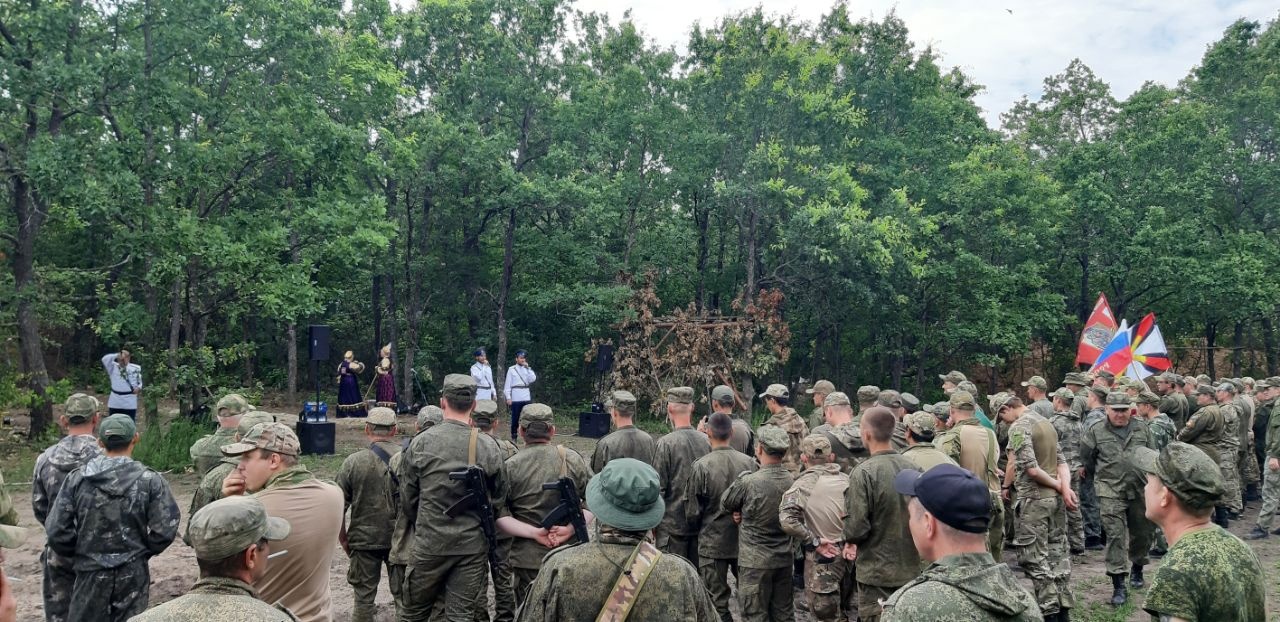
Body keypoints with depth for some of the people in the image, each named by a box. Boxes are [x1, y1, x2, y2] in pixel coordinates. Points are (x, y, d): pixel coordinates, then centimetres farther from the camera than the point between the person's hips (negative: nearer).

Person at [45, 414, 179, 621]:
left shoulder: (77, 479, -4)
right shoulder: (150, 481, -9)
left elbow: (57, 531, -5)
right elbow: (165, 530, -12)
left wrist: (77, 554, 12)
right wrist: (143, 551, 7)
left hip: (90, 573, 1)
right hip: (133, 574, -1)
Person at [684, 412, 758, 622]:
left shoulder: (701, 466, -17)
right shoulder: (749, 463, -10)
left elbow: (692, 512, -10)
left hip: (712, 543, -3)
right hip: (745, 541, 3)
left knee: (718, 603, 9)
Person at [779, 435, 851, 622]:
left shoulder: (804, 484, -13)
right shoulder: (846, 480, 2)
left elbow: (788, 521, -26)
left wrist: (814, 540, -16)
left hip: (822, 559, -5)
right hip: (850, 554, 5)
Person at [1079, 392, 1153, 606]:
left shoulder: (1141, 427, 6)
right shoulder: (1096, 431, -2)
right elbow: (1087, 459, 7)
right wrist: (1098, 478, 12)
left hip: (1140, 490, 3)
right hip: (1111, 492, -3)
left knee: (1142, 532, 17)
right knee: (1115, 535, -8)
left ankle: (1137, 568, 44)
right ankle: (1118, 585, -5)